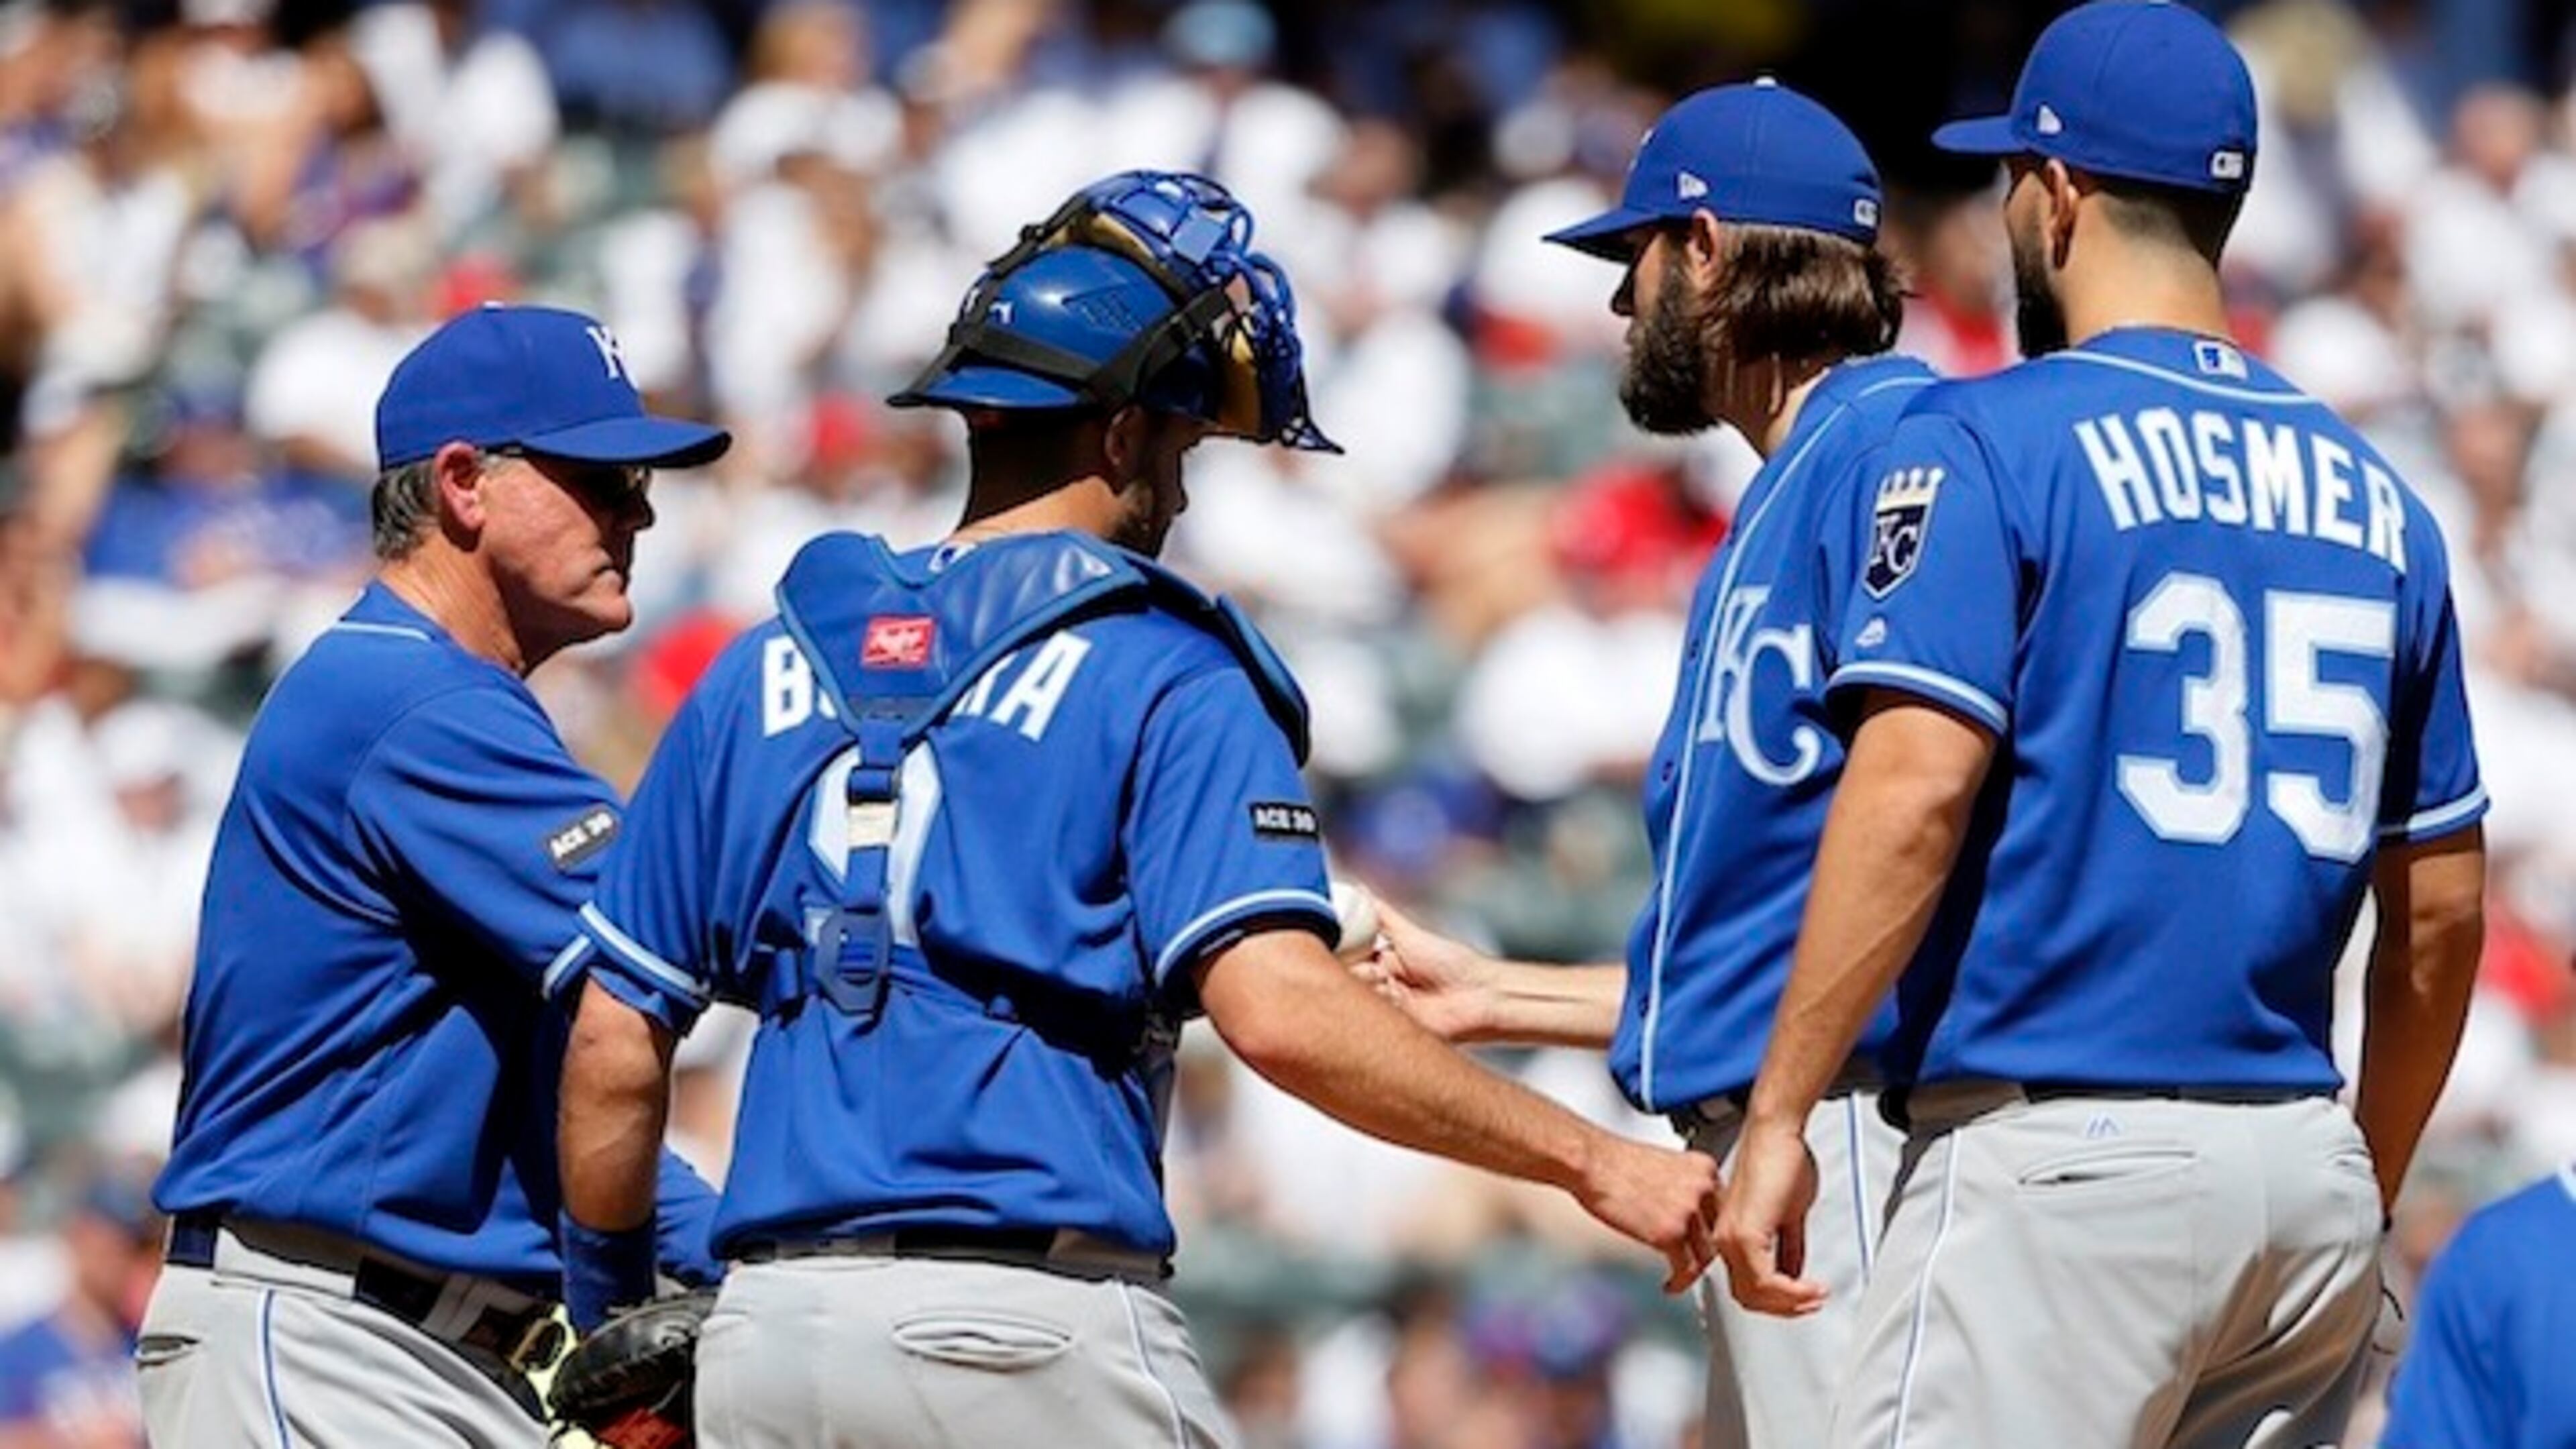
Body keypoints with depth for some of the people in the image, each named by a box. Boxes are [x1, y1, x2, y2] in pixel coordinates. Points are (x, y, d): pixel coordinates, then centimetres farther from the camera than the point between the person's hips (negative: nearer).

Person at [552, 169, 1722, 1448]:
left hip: (763, 1338, 5)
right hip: (1035, 1334, -5)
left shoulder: (766, 672, 14)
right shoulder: (1158, 674, -2)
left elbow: (615, 1036, 13)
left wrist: (616, 1307, 27)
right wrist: (1586, 1160, -12)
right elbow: (1278, 1009, -15)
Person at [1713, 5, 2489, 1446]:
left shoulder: (1988, 442, -3)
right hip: (2306, 1169, 6)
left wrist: (1779, 1115, -13)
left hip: (2064, 1161, -6)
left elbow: (1916, 787, -15)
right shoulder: (2373, 498, 15)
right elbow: (2442, 909, 17)